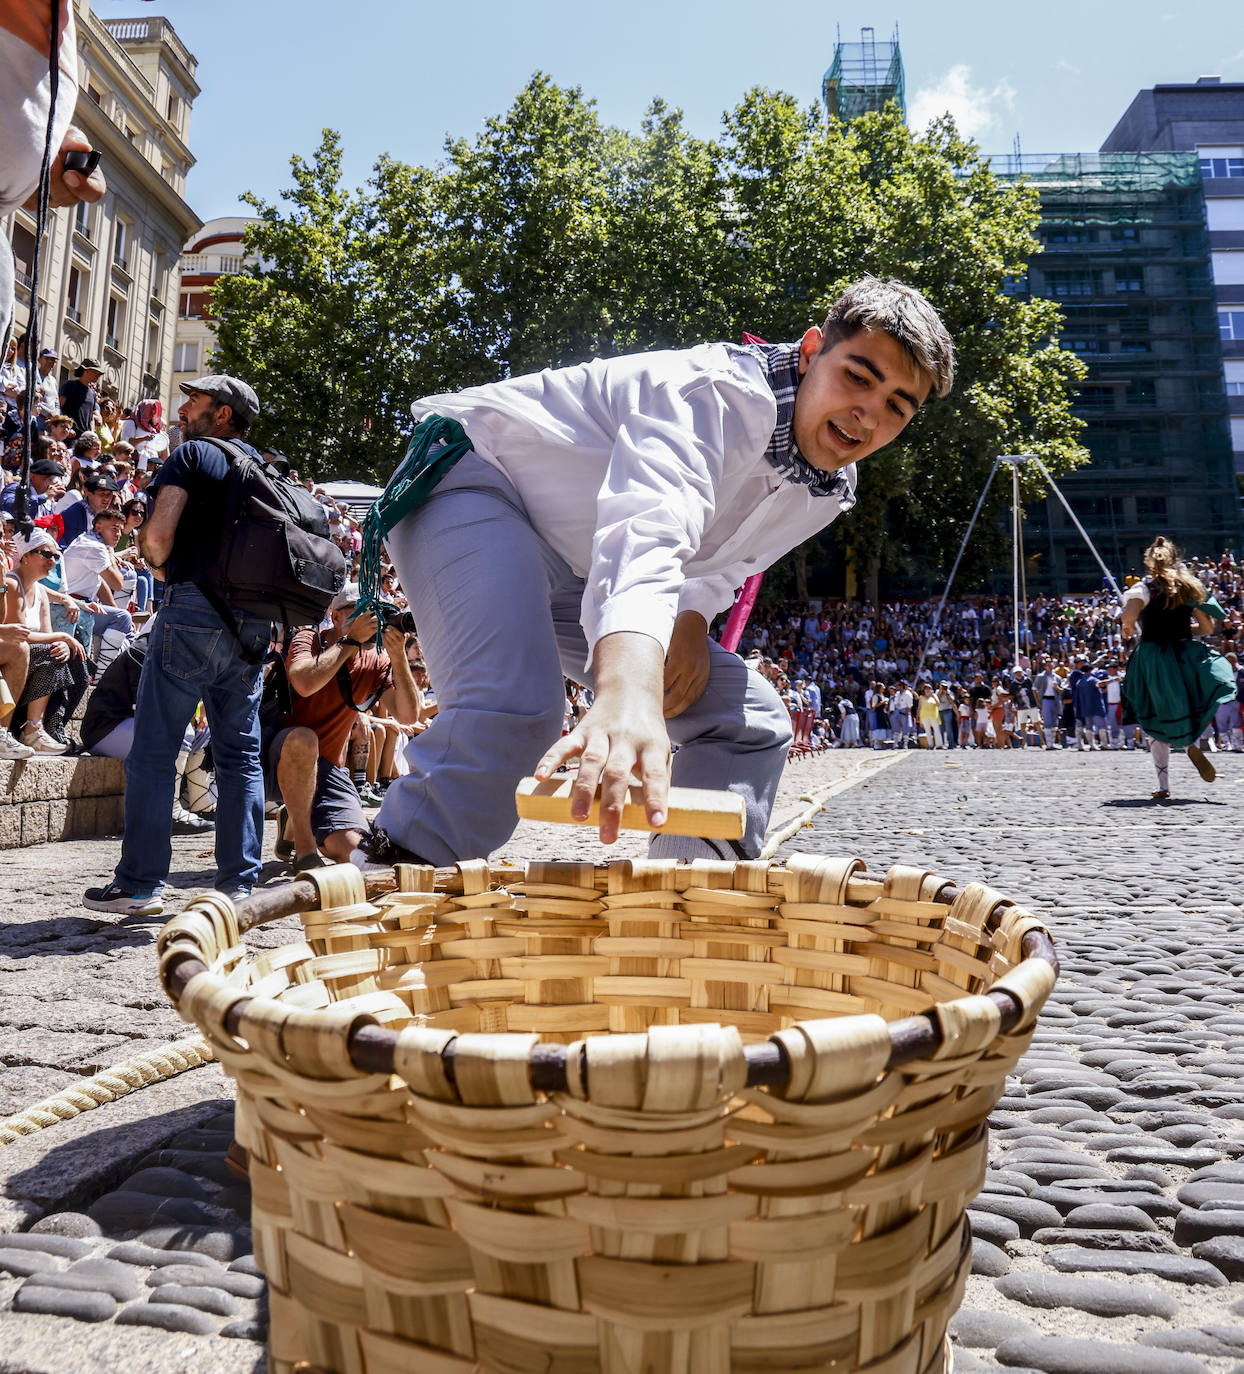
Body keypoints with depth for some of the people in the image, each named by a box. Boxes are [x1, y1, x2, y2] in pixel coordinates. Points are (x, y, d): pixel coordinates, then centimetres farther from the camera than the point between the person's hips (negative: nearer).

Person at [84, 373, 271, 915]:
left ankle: (139, 883, 3)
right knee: (240, 753, 8)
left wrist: (160, 566, 8)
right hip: (254, 621, 6)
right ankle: (239, 882, 9)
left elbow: (158, 533, -11)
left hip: (195, 608, -6)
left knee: (153, 749, 0)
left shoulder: (193, 454, 1)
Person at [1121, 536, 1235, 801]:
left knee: (1158, 724, 7)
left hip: (1151, 657, -1)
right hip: (1185, 655, 1)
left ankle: (1163, 785, 5)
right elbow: (1207, 627, 9)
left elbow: (1129, 615, -20)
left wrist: (1128, 628, 2)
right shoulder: (1191, 587, 7)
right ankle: (1192, 742, -5)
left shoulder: (1145, 587, -2)